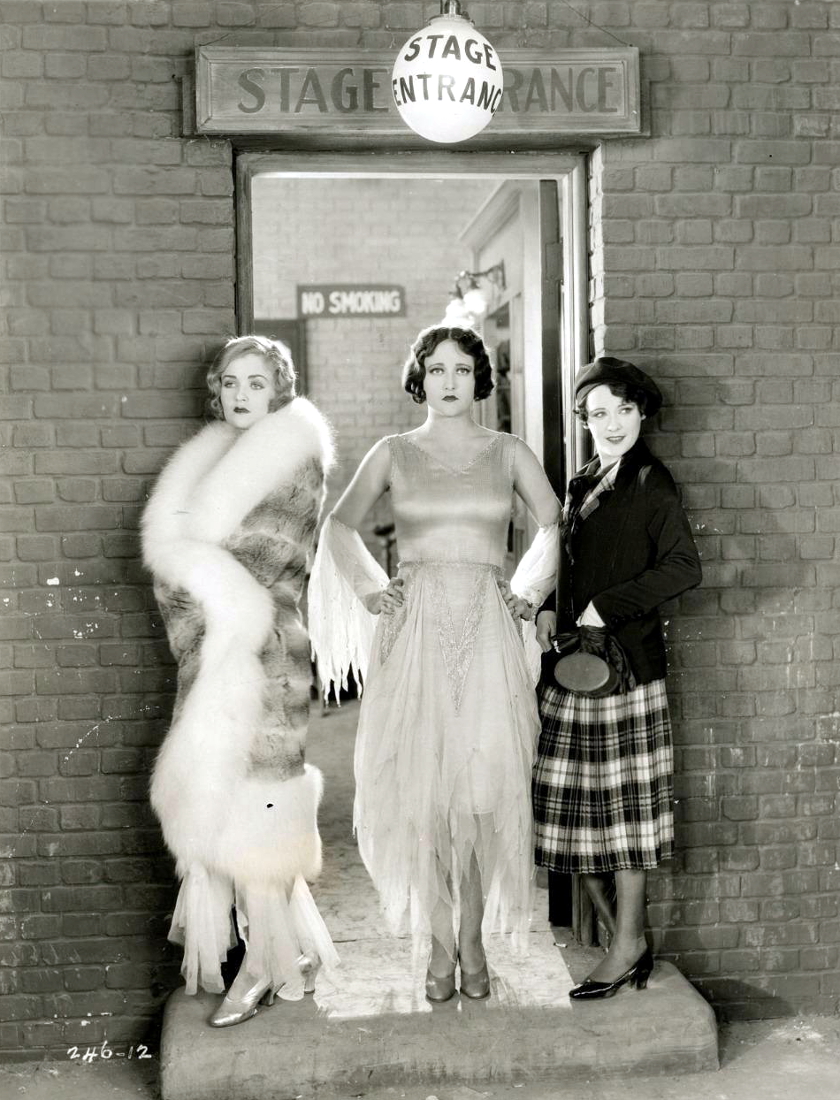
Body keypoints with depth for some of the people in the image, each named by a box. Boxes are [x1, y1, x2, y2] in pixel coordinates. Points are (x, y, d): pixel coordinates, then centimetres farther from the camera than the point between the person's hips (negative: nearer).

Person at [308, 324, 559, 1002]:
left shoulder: (508, 453, 8)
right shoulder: (394, 454, 8)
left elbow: (555, 526, 16)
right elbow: (340, 525, 17)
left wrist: (529, 591, 6)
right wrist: (368, 588, 6)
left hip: (488, 633, 0)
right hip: (416, 630, 0)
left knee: (484, 789, -3)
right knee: (421, 789, -2)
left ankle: (472, 939, 13)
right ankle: (441, 947, 11)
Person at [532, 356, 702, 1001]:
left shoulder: (651, 484, -5)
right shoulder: (582, 487, 17)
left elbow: (683, 569, -16)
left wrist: (605, 609, -15)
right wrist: (548, 610, 8)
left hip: (626, 662, -7)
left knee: (623, 803, -1)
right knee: (572, 806, 7)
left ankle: (628, 946, 11)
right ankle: (626, 939, 19)